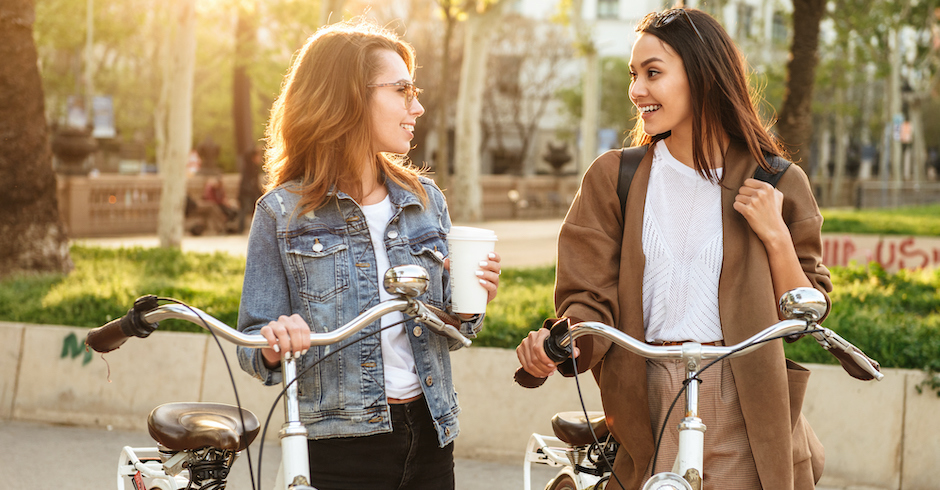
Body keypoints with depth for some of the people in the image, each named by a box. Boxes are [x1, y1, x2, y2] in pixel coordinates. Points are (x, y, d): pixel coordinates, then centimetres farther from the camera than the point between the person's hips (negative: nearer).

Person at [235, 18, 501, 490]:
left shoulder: (425, 200, 7)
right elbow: (253, 348, -4)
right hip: (340, 450, -4)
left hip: (428, 439, 4)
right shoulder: (283, 212, -5)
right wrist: (275, 346, -26)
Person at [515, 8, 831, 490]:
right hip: (651, 410, 1)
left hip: (745, 418, -1)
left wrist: (775, 236, -10)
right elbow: (591, 300, -1)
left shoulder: (777, 184, 3)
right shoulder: (614, 178, 5)